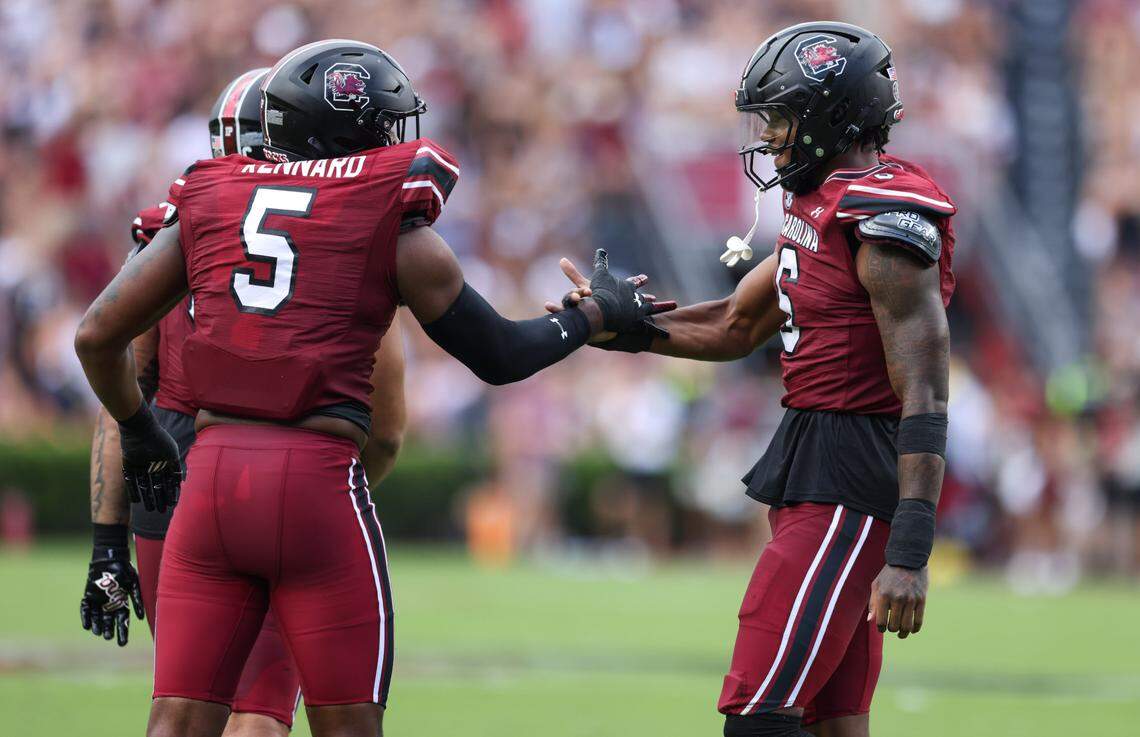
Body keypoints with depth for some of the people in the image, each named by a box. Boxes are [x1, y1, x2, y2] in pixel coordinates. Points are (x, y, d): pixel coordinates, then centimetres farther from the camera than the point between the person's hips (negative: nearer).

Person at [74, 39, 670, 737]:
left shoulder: (208, 201, 12)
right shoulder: (393, 223, 2)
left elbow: (99, 337, 16)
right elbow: (501, 355, 11)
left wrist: (138, 429, 34)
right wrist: (602, 312, 27)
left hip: (212, 475, 4)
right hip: (318, 483, -4)